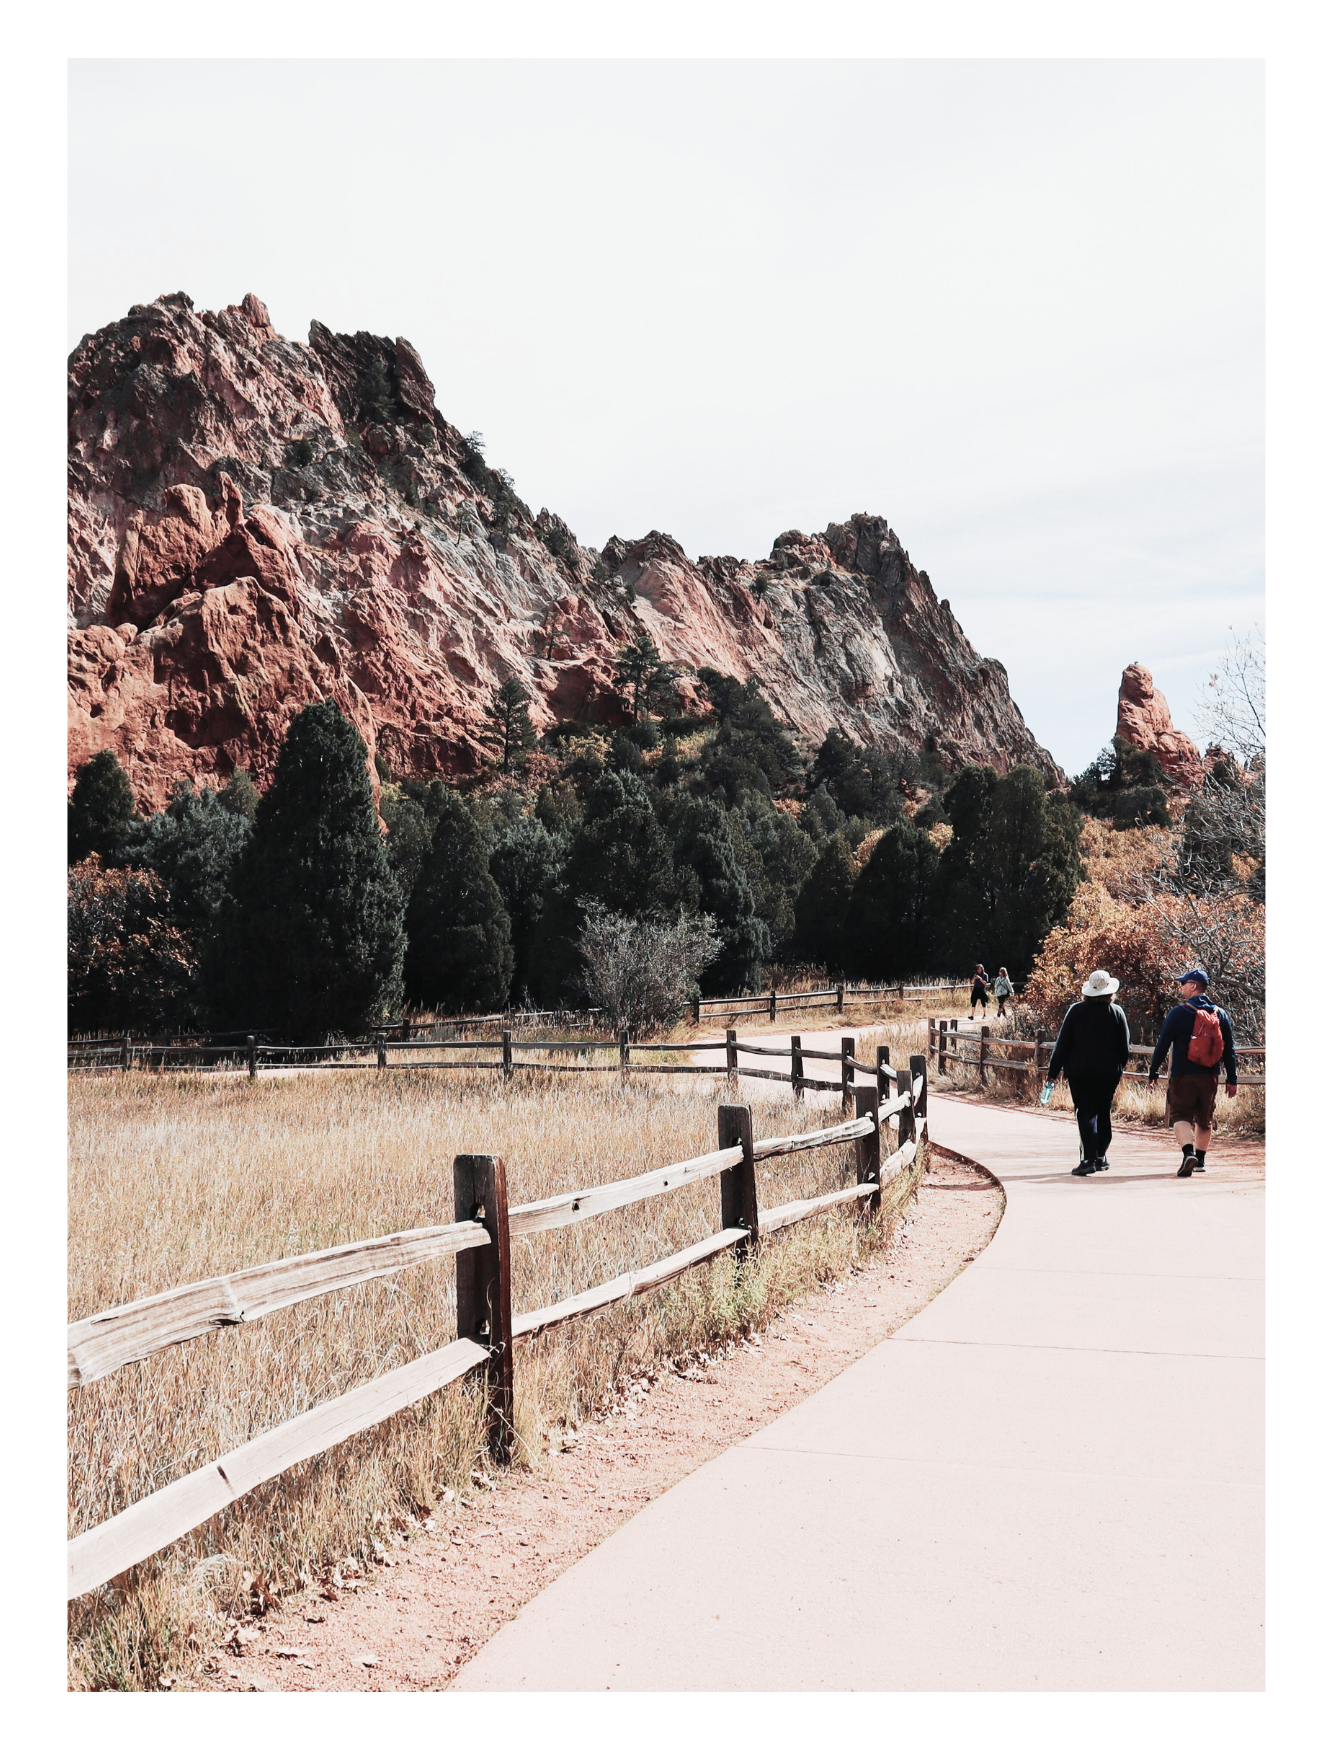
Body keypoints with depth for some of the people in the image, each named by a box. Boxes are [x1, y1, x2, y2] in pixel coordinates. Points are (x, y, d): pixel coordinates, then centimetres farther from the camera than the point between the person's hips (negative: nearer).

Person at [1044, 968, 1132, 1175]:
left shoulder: (1077, 1011, -4)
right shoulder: (1116, 1012, -1)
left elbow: (1063, 1044, -3)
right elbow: (1124, 1047, 5)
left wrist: (1053, 1070, 2)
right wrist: (1119, 1068, 21)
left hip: (1080, 1071, -2)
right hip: (1109, 1072, 2)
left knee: (1086, 1113, -5)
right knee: (1103, 1113, 14)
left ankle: (1089, 1159, -17)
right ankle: (1100, 1157, 20)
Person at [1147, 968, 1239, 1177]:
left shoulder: (1180, 1012, -7)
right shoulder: (1220, 1014, 6)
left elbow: (1163, 1044, -6)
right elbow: (1229, 1049, 7)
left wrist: (1153, 1071, 3)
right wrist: (1232, 1079, 11)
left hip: (1183, 1076, -4)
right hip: (1209, 1078, 4)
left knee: (1180, 1116, -3)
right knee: (1204, 1120, 17)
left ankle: (1188, 1153, -26)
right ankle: (1199, 1160, 24)